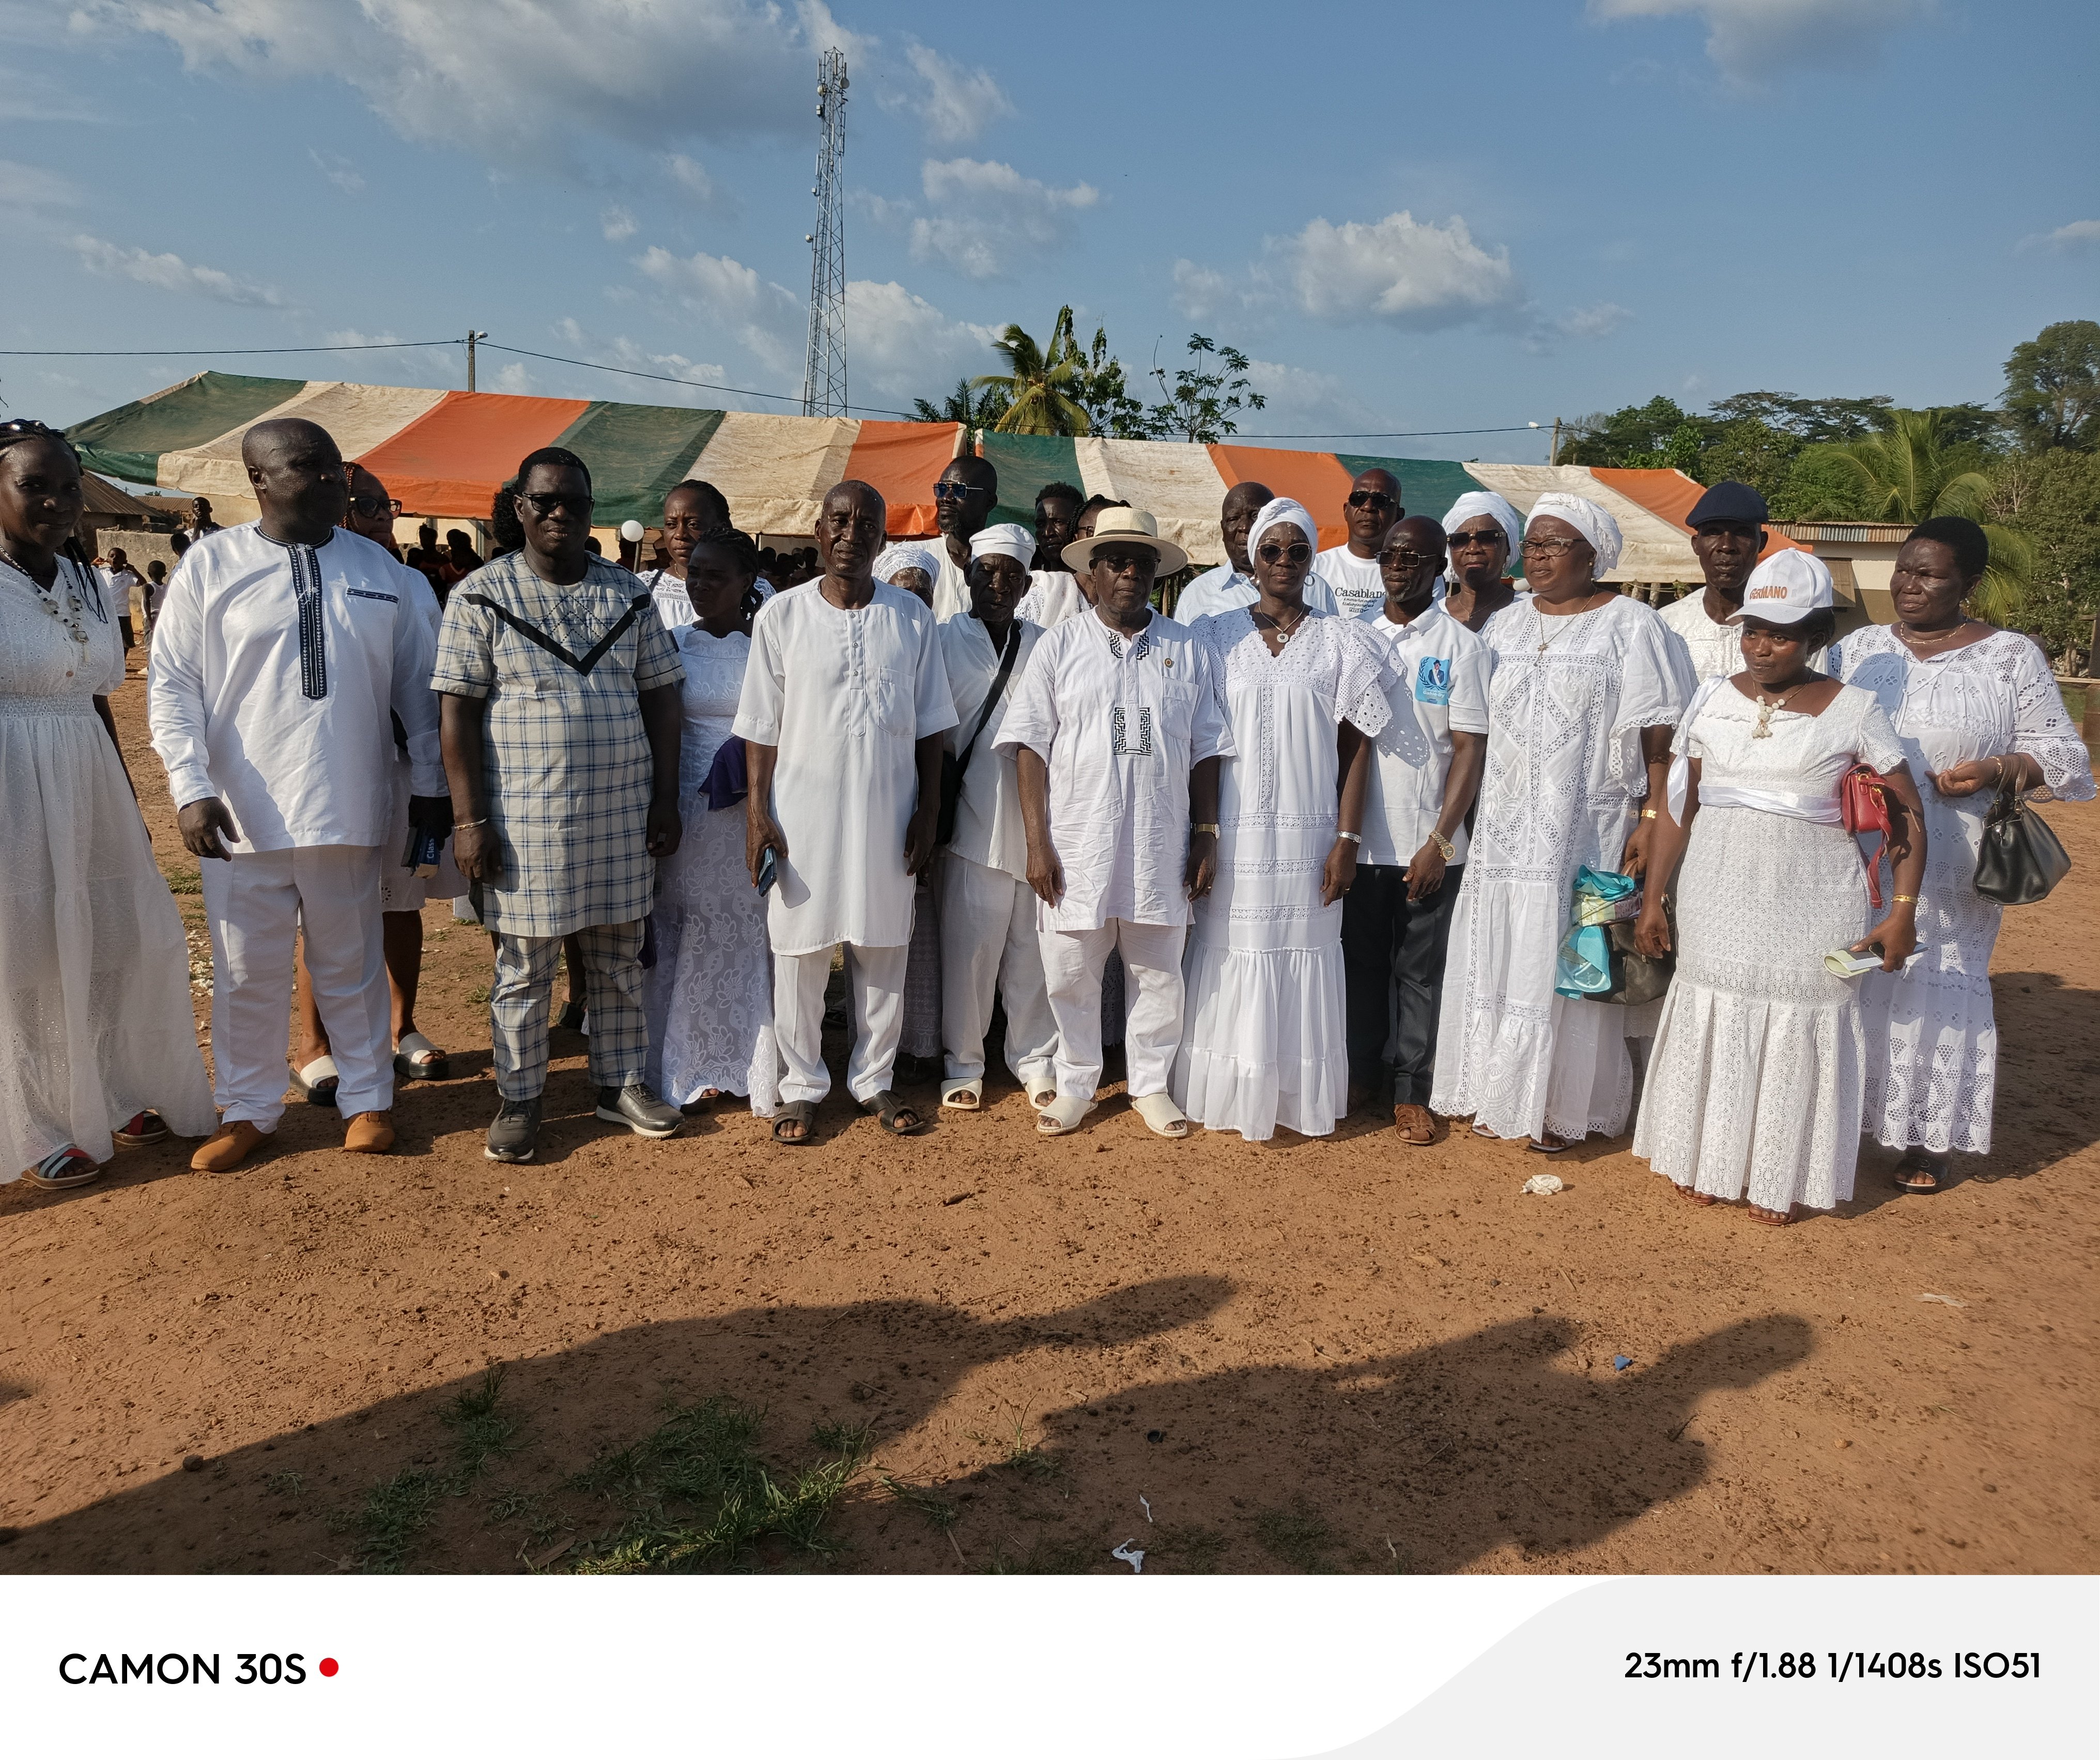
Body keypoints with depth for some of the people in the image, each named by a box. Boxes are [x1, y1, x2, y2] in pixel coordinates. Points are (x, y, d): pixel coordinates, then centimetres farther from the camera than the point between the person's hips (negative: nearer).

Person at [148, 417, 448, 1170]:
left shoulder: (380, 569, 5)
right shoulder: (211, 564, -1)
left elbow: (416, 685, 9)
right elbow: (172, 683, -2)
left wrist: (430, 784, 9)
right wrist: (191, 789, -10)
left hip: (348, 810, 1)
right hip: (242, 814, -1)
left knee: (350, 965, 13)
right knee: (247, 972, 9)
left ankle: (366, 1097, 27)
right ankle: (248, 1110, 26)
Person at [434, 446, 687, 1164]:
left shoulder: (629, 595, 8)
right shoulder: (483, 596, -2)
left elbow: (660, 700, 9)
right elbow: (458, 711, -5)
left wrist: (666, 801, 3)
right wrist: (470, 819, -10)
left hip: (623, 812, 3)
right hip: (525, 815, -3)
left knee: (620, 956, 12)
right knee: (523, 967, 6)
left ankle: (622, 1083, 26)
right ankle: (518, 1099, 20)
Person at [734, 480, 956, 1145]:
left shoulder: (912, 618, 4)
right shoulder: (781, 616, 0)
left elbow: (930, 726, 6)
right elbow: (762, 728, 1)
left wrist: (927, 811, 2)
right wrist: (758, 812, -6)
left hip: (887, 811, 1)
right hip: (804, 808, -1)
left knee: (883, 950, 8)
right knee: (800, 949, 5)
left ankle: (873, 1078, 24)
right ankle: (802, 1085, 20)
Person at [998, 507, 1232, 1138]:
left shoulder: (1187, 649, 8)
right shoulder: (1060, 646, 3)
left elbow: (1206, 751, 9)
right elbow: (1030, 746, -1)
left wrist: (1206, 837, 3)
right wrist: (1037, 844, -8)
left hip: (1161, 849, 1)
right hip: (1077, 848, -1)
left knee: (1159, 974, 9)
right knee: (1070, 975, 6)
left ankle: (1150, 1085, 27)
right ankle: (1076, 1086, 25)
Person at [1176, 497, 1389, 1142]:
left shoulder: (1340, 641, 5)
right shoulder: (1216, 637, 5)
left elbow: (1357, 746, 3)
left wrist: (1348, 839, -5)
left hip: (1309, 833, 0)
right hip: (1233, 831, 0)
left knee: (1302, 957, 4)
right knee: (1232, 955, 3)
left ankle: (1297, 1100, 17)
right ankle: (1230, 1096, 17)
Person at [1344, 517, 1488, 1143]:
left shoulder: (1461, 645, -3)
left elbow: (1471, 750, -6)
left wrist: (1440, 840, -12)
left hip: (1428, 843, -2)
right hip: (1361, 837, 3)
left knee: (1420, 970, 7)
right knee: (1362, 963, 13)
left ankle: (1411, 1090, 18)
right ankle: (1361, 1074, 27)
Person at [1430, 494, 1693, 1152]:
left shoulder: (1630, 625, -2)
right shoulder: (1503, 626, 13)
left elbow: (1657, 734, -7)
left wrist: (1651, 820, -14)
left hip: (1586, 831, -4)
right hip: (1503, 826, 5)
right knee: (1497, 958, 7)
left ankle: (1561, 1107, 13)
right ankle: (1496, 1093, 20)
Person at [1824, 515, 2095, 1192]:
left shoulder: (2010, 657, 1)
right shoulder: (1858, 648, 8)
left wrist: (1997, 770, -16)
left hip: (1948, 871, -2)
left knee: (1937, 989, 4)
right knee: (1849, 980, 7)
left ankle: (1927, 1140, 18)